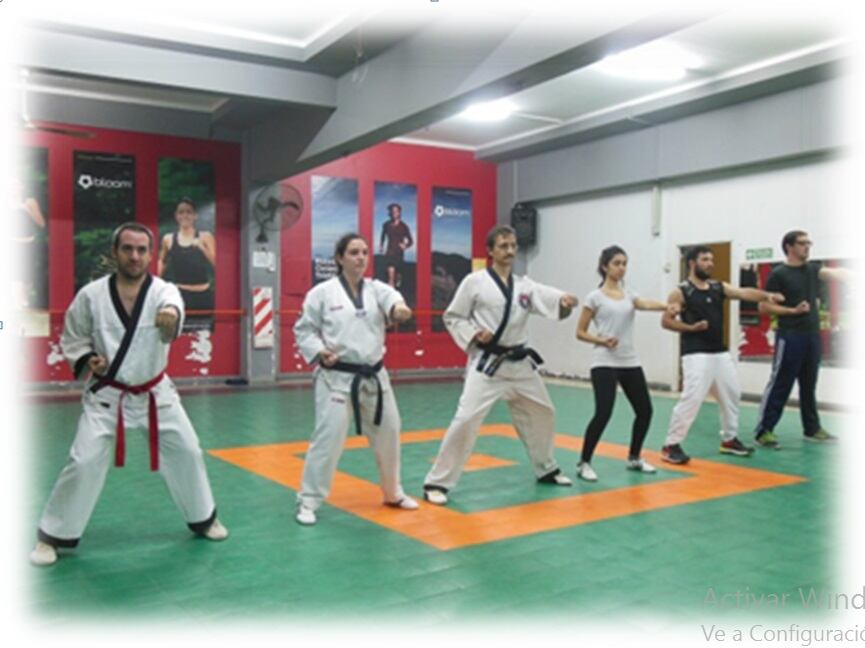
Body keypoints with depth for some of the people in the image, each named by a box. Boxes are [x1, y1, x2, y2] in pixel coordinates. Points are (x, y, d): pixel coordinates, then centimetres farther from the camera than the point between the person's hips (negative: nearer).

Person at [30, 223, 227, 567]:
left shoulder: (164, 291, -13)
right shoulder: (91, 294, -9)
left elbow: (172, 311, -38)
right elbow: (71, 338, 4)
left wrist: (171, 317, -62)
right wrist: (86, 361, -16)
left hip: (154, 392, 1)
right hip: (107, 394, -1)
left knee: (187, 452, 6)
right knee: (84, 463, -6)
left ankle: (203, 517, 29)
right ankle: (53, 535, 14)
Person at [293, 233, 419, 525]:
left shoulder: (376, 288, 2)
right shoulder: (322, 292, -6)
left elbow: (390, 298, -21)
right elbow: (303, 330, 0)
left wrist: (399, 308, -45)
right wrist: (318, 352, -17)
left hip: (374, 376, 5)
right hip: (337, 377, -5)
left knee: (388, 432, 15)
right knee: (329, 437, -8)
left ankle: (393, 492, 36)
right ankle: (308, 501, 8)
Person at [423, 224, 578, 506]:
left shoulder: (525, 285, 5)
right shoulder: (474, 281, -7)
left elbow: (551, 302, -10)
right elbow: (452, 317, -3)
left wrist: (565, 302, -33)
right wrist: (472, 335, -19)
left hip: (520, 363, 6)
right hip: (487, 363, -6)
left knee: (542, 413, 18)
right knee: (466, 419, -15)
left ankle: (546, 469, 41)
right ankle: (437, 482, -5)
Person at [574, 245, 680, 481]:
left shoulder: (629, 295, 11)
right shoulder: (595, 297, -2)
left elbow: (647, 304, -12)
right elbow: (580, 332, 0)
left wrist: (668, 306, -33)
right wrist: (601, 340, -18)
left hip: (630, 362, 6)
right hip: (604, 363, -6)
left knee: (645, 410, 8)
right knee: (603, 413, -16)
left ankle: (634, 458, 28)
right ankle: (584, 463, -1)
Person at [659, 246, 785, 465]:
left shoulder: (719, 287, 10)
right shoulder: (681, 292, -8)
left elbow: (744, 293, -3)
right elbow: (666, 321, -9)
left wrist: (767, 295, -20)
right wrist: (691, 327, -19)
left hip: (720, 352, 8)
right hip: (696, 354, -7)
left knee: (732, 395, 16)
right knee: (691, 399, -14)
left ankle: (729, 440, 33)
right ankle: (671, 446, -6)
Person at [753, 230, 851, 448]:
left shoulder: (812, 269, 13)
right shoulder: (779, 274, -7)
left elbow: (835, 273, 1)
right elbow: (764, 307, -9)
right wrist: (792, 310, -16)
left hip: (812, 336, 7)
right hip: (790, 337, -7)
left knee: (809, 386, 15)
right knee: (780, 385, -6)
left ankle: (812, 429, 26)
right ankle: (764, 431, -2)